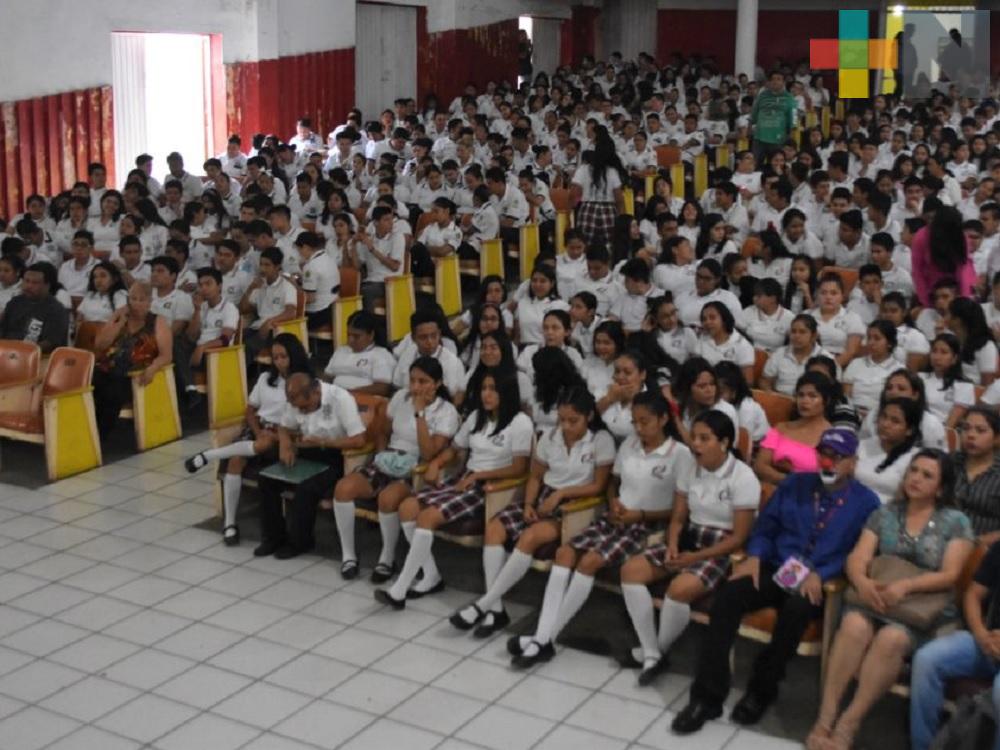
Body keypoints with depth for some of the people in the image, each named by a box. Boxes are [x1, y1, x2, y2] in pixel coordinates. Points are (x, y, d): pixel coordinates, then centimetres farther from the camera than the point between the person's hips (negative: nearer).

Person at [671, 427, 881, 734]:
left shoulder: (866, 502, 3)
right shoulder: (794, 484, 13)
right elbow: (764, 528, 14)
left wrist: (821, 575, -18)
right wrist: (754, 557, -7)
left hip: (820, 582, -3)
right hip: (776, 569, 3)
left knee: (797, 608, -39)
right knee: (727, 596, -27)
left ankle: (761, 691, -17)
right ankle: (706, 697, -23)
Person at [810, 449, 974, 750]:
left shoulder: (956, 522, 6)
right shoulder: (884, 514, 13)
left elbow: (950, 575, -4)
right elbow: (857, 559, 4)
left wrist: (905, 585, -20)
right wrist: (862, 582, -20)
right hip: (877, 600, 2)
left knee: (891, 639, -35)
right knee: (854, 626, -33)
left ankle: (848, 725, -30)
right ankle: (825, 718, -33)